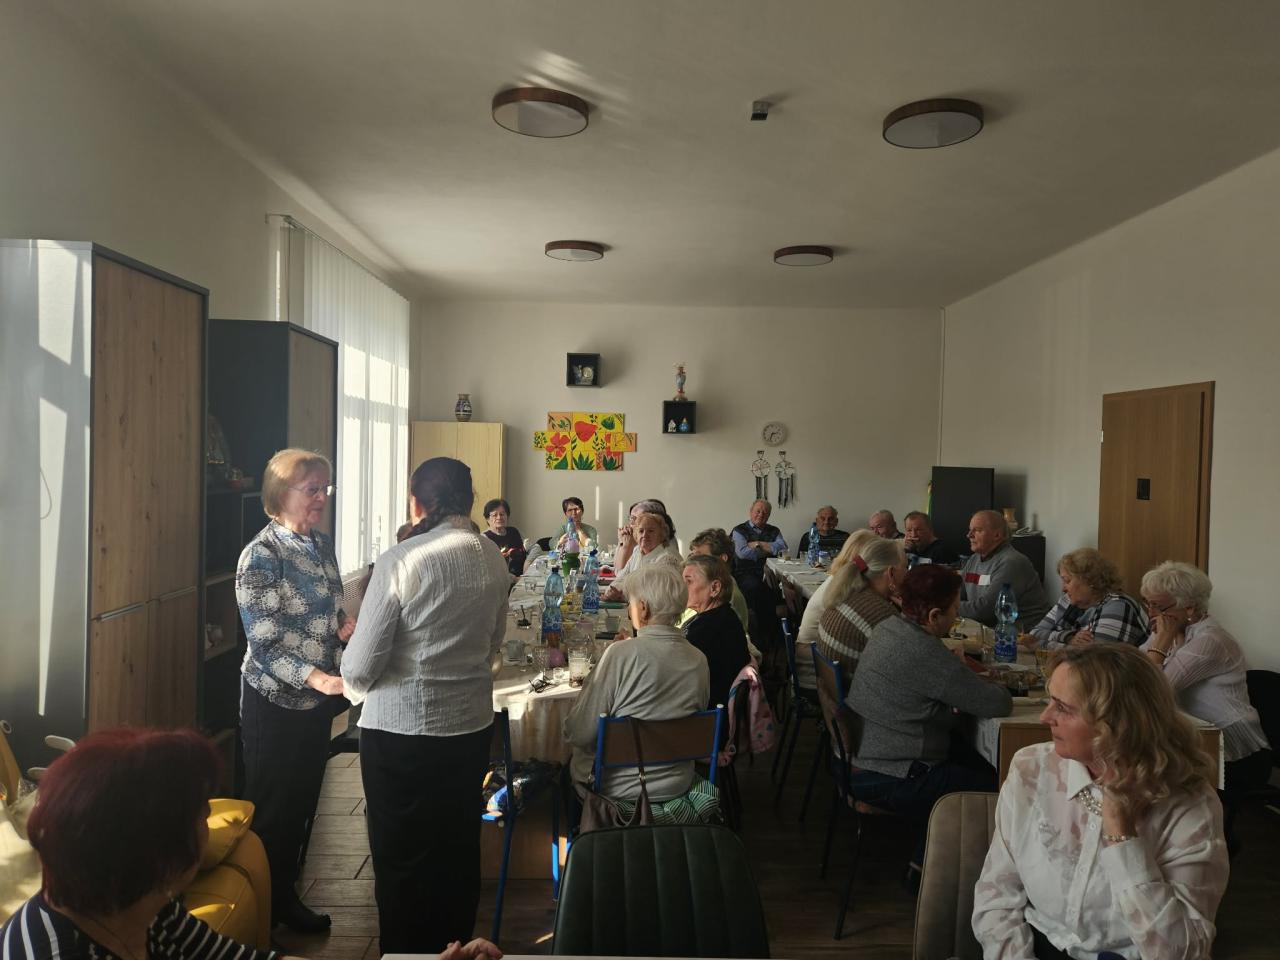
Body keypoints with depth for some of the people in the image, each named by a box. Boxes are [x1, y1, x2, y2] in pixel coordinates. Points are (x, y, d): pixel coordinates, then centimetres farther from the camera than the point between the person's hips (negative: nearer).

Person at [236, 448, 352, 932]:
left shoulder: (322, 544, 3)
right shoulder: (261, 555, -18)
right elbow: (263, 642, -21)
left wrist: (344, 625, -8)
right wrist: (317, 678, -34)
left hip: (316, 698, 6)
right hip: (276, 699, -6)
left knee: (302, 801, 17)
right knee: (271, 807, 10)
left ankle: (285, 895, 35)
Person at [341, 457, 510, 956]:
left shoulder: (400, 561, -16)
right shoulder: (494, 561, -1)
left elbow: (359, 667, -13)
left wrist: (356, 685, 8)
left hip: (400, 728, -5)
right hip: (471, 725, 5)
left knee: (401, 858, 13)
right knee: (459, 849, 20)